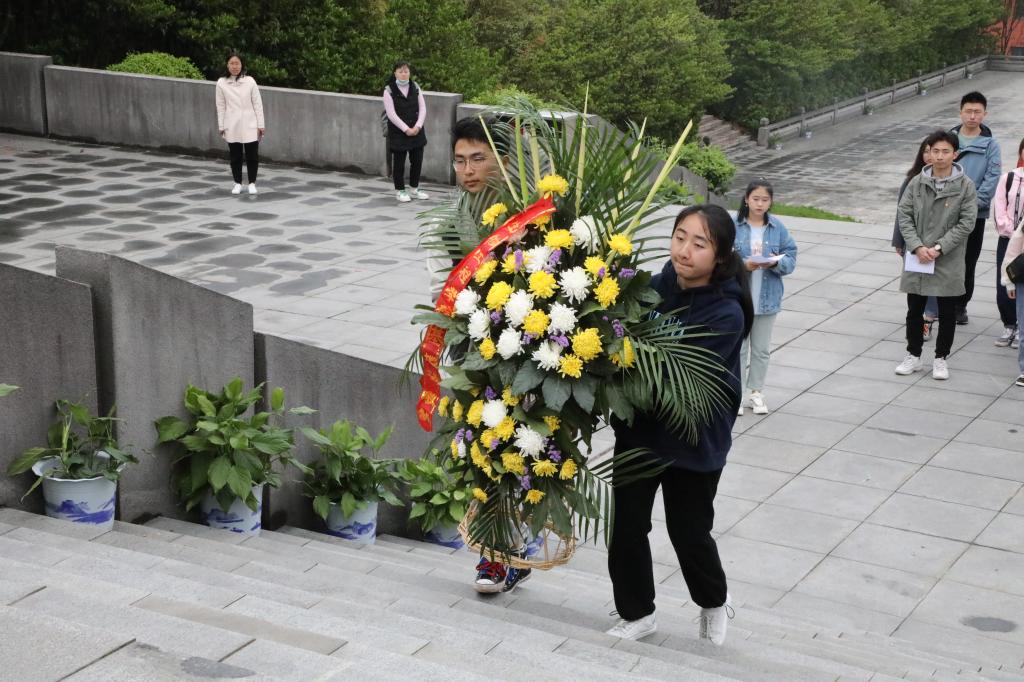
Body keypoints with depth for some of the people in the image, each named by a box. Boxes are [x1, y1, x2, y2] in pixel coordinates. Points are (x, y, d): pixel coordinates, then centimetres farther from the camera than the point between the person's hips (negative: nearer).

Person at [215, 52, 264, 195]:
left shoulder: (249, 81, -3)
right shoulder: (222, 83, -2)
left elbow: (257, 103, -1)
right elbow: (221, 106, 3)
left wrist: (261, 125, -3)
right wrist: (221, 126, 2)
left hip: (249, 125, -1)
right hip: (232, 127, 1)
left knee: (252, 155, 1)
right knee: (235, 156, 9)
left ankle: (252, 183, 16)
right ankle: (237, 183, 21)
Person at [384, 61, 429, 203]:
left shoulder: (415, 88, 5)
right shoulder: (389, 90, -8)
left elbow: (423, 109, 2)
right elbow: (391, 114, -13)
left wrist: (417, 127, -11)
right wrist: (406, 129, -17)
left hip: (416, 131, 4)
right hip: (398, 133, -4)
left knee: (417, 160, 8)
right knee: (399, 162, 3)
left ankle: (414, 189, 23)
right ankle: (400, 191, 15)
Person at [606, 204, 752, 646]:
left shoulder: (726, 314, -19)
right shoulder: (658, 287, -5)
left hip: (693, 439, -4)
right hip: (638, 427, 4)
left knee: (688, 531, 9)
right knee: (627, 524, 8)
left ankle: (714, 603, 39)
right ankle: (636, 614, 29)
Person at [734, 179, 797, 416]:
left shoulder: (777, 227, 0)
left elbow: (791, 256, 1)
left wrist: (775, 263, -18)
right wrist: (744, 265, -23)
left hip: (767, 298, 3)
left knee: (762, 349, 13)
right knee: (738, 348, 5)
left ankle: (757, 392, 26)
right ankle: (737, 393, 16)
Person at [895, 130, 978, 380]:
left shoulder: (965, 186, -7)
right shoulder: (917, 183, -1)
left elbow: (966, 223, -9)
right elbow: (904, 215, -1)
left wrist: (938, 248, -15)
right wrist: (917, 247, -12)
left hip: (949, 262, -2)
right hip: (917, 260, 2)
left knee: (947, 313, 8)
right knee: (914, 311, 12)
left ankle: (941, 358, 22)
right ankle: (913, 356, 27)